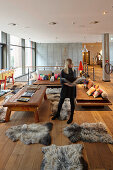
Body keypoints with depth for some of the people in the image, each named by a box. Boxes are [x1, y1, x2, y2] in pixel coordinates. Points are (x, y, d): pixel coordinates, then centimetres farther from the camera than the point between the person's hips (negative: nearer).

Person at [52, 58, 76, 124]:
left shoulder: (74, 71, 3)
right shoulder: (63, 71, -6)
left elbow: (75, 79, 11)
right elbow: (61, 81, -10)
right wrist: (67, 84, -26)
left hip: (72, 89, 1)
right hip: (65, 88, -1)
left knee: (72, 102, 6)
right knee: (61, 102, 9)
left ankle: (71, 117, 20)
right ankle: (58, 114, 31)